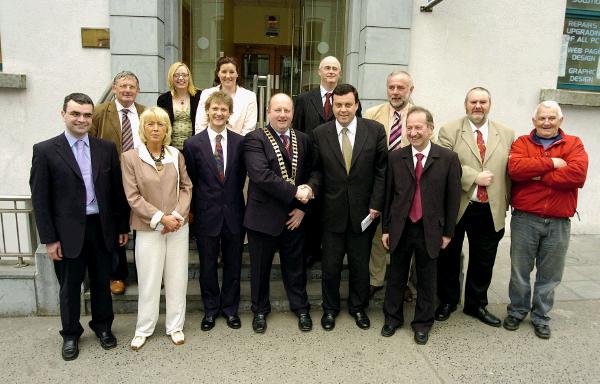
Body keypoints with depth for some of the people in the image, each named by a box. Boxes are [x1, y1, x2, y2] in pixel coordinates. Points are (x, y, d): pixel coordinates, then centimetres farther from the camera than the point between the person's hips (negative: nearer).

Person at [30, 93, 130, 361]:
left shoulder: (106, 148, 2)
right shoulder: (45, 150, -5)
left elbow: (117, 189, 5)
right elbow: (40, 199, -5)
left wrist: (123, 226, 5)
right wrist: (50, 239, -7)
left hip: (101, 228, 2)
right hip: (68, 231, -2)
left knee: (101, 281, 16)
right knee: (69, 286, 13)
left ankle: (102, 326, 36)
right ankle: (70, 334, 33)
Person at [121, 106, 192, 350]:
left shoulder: (176, 155, 3)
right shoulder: (130, 157, -5)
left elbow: (186, 187, 5)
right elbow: (133, 196, -8)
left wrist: (177, 215, -9)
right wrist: (160, 217, -14)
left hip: (178, 226, 2)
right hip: (148, 228, -2)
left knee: (177, 278, 9)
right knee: (149, 280, 6)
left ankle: (175, 326, 26)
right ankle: (143, 329, 26)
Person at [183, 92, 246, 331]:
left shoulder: (239, 142, -1)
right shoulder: (193, 144, -4)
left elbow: (241, 176, 7)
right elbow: (190, 181, 3)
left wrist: (233, 199, 6)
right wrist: (196, 208, 2)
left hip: (234, 213, 1)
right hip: (206, 214, -1)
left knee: (233, 265, 12)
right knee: (207, 266, 12)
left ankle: (230, 308, 31)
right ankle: (211, 309, 31)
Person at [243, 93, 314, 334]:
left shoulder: (303, 140, 6)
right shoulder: (254, 139, -10)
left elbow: (309, 178, 7)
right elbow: (261, 175, -23)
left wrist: (302, 207, -4)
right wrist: (294, 192, -23)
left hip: (294, 216, 3)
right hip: (263, 216, -3)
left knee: (295, 265, 16)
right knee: (260, 267, 14)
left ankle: (301, 308, 36)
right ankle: (260, 310, 35)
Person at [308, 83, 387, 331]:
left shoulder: (375, 130, -3)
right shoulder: (320, 134, -1)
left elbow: (381, 170, -2)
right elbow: (318, 170, 5)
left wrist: (376, 204, -6)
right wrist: (311, 187, -16)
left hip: (363, 210, 0)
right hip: (332, 210, 0)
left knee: (360, 264, 14)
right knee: (330, 264, 10)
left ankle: (358, 307, 36)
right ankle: (330, 308, 33)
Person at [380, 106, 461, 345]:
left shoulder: (448, 158, -4)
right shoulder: (395, 157, 0)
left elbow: (453, 198, -1)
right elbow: (388, 195, 3)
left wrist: (448, 232, -1)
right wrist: (386, 228, 3)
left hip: (430, 230, -1)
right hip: (400, 228, 1)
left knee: (426, 279, 12)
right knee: (396, 276, 13)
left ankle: (422, 323, 30)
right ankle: (392, 318, 31)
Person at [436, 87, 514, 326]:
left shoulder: (506, 134, 7)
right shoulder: (449, 131, -3)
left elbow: (510, 171, 7)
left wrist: (507, 202, 2)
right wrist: (474, 177, -20)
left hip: (490, 211, 3)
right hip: (455, 208, -2)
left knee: (483, 262, 14)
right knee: (449, 258, 13)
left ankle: (476, 304, 35)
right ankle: (447, 301, 33)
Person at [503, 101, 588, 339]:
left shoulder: (574, 144, 5)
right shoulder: (521, 143, 6)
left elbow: (578, 174, -14)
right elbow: (515, 168, -15)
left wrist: (536, 175, -13)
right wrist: (551, 163, -14)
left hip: (558, 222, 1)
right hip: (525, 219, 0)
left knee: (549, 275, 10)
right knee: (520, 271, 9)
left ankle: (540, 316, 28)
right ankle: (517, 311, 28)